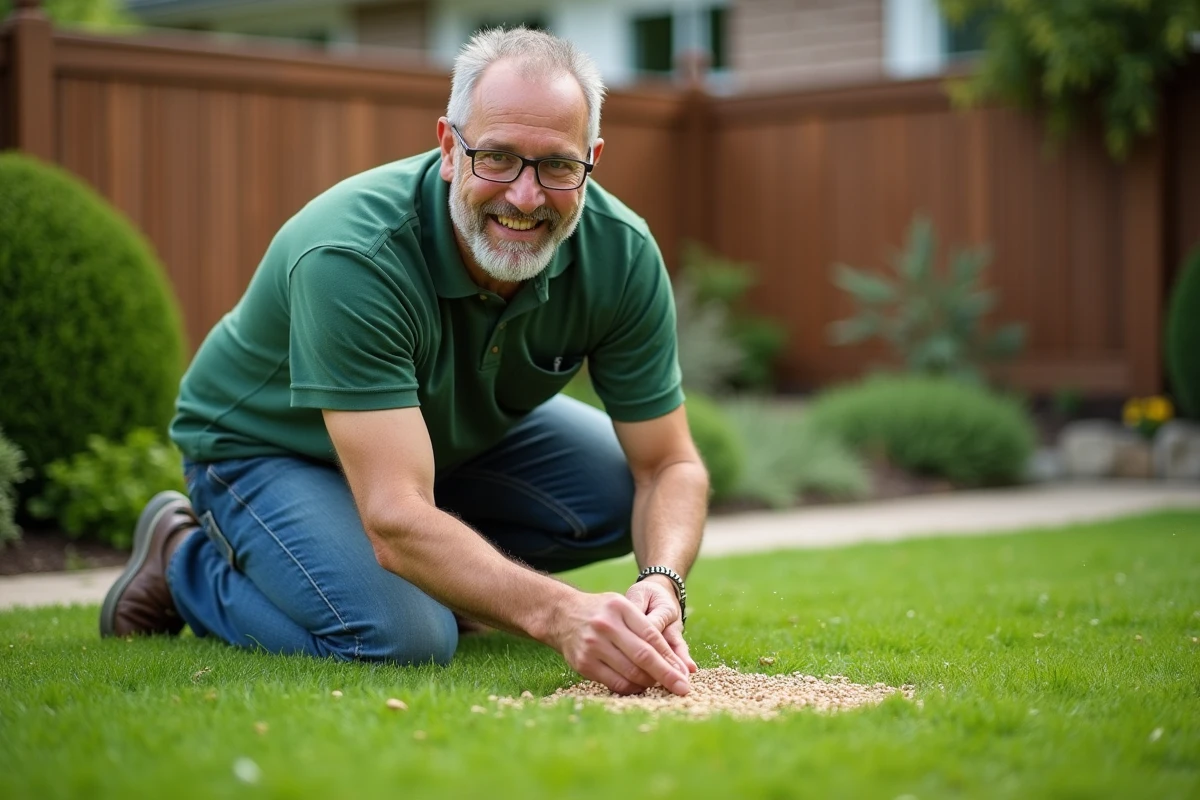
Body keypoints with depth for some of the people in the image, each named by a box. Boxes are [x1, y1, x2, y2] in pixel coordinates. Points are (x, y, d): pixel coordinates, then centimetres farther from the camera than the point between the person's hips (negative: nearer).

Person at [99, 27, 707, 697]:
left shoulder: (621, 252, -22)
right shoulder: (350, 258, -39)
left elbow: (670, 465, -17)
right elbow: (398, 520, -46)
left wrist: (663, 584, -39)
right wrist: (557, 613, -60)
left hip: (459, 427, 6)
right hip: (267, 444, -5)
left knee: (625, 494, -15)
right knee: (403, 640, -28)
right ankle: (185, 562, 0)